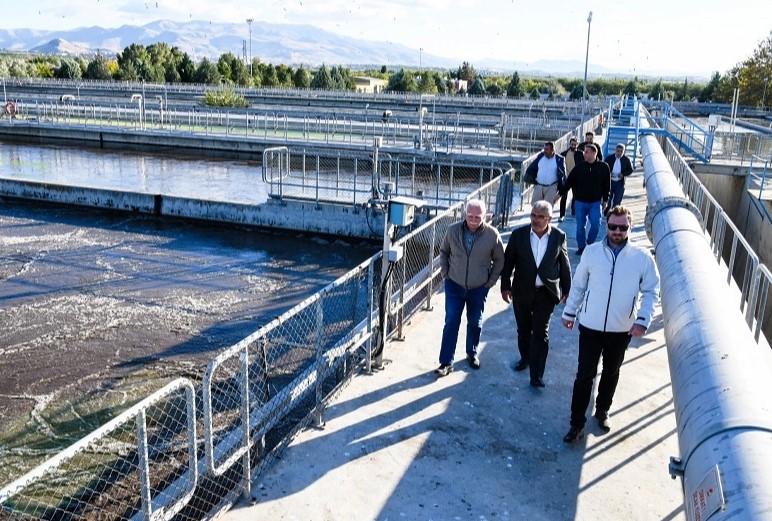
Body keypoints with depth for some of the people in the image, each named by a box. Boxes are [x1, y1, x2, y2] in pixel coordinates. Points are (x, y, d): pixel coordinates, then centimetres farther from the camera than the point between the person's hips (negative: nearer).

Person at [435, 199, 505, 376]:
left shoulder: (492, 234, -13)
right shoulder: (453, 231, -11)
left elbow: (499, 260, 0)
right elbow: (444, 252, 6)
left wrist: (491, 281, -2)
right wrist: (445, 273, 1)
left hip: (479, 288, 0)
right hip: (454, 286, 0)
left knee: (475, 323, 15)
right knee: (451, 323, -2)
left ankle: (472, 353, 39)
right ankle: (446, 362, 6)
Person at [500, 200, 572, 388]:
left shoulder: (559, 236, -6)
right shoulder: (518, 234, -7)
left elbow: (564, 264, 3)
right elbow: (508, 262, 0)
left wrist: (566, 289, 8)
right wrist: (505, 286, -3)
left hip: (546, 293, -1)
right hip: (522, 291, 2)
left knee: (540, 333, -3)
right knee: (523, 329, 17)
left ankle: (536, 376, 1)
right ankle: (525, 357, 41)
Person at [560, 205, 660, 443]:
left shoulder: (642, 257, -10)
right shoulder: (591, 252, -7)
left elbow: (651, 291, -3)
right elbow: (578, 285, 4)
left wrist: (642, 320, -15)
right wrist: (569, 312, 8)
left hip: (622, 330, 1)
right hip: (590, 326, -1)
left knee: (611, 373, 20)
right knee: (585, 374, 3)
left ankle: (602, 411, 42)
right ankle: (577, 422, 15)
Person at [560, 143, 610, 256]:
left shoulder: (603, 167, -3)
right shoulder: (579, 167, -2)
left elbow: (606, 185, 4)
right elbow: (569, 182, 2)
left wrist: (605, 200, 5)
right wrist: (561, 194, -1)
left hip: (595, 202, -1)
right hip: (580, 201, 1)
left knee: (595, 223, -10)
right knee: (580, 225, 3)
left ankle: (590, 242, 15)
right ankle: (581, 246, 17)